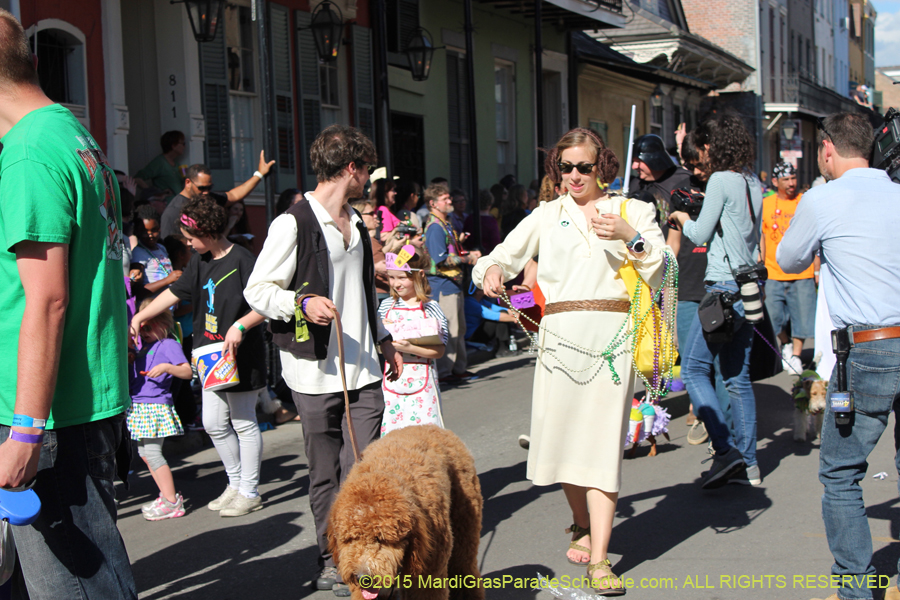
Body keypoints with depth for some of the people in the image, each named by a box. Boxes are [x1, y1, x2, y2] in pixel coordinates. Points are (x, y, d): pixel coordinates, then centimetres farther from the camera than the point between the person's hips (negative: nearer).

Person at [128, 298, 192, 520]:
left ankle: (172, 502, -6)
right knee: (144, 453, 13)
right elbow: (134, 375, 24)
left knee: (152, 452, -11)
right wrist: (128, 359, 5)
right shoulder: (141, 346, 15)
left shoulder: (169, 344, -7)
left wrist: (166, 367, -25)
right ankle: (166, 496, 22)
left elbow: (188, 372, -11)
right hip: (139, 406, 9)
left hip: (156, 406, -9)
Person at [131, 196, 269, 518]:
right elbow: (175, 292, 18)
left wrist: (240, 326, -27)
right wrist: (139, 317, 19)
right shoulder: (199, 261, 9)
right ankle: (235, 482, 26)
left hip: (241, 356, -8)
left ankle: (249, 491, 13)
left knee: (243, 423, 2)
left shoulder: (242, 260, -15)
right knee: (214, 423, 10)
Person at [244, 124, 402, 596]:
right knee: (326, 471, 3)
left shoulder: (355, 222, 17)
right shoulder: (293, 223, -9)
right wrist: (302, 303, -25)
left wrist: (384, 341, 29)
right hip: (316, 368, -6)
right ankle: (330, 561, 15)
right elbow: (257, 290, -9)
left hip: (362, 367, 6)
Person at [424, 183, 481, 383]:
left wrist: (469, 254, 10)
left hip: (454, 283, 10)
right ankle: (444, 371, -1)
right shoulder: (435, 226, -15)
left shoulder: (446, 223, 17)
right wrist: (468, 259, -13)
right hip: (443, 284, -10)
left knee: (459, 328, 15)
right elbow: (441, 260, -21)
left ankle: (458, 368, 23)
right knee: (448, 329, -7)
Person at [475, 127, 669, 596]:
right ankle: (583, 527, 31)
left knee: (602, 438, -8)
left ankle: (599, 559, -7)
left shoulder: (632, 210, 12)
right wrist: (492, 270, -10)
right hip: (560, 335, 2)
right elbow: (504, 255, 14)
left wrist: (630, 238, -15)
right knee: (562, 435, 5)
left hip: (611, 335, -2)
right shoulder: (547, 215, 17)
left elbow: (657, 271, 2)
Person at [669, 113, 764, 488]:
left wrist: (682, 219, 14)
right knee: (737, 377, 11)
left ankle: (725, 451, -12)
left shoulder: (721, 180, -10)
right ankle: (747, 464, 12)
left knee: (694, 367, -3)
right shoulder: (752, 185, 14)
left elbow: (700, 235, -6)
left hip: (725, 286, -8)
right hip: (750, 287, 8)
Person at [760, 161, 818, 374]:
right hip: (773, 273, 1)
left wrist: (817, 269, 2)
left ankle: (796, 354, 12)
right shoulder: (765, 204, 5)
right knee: (773, 314, 1)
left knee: (802, 315, -1)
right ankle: (786, 344, 27)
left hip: (802, 274, -1)